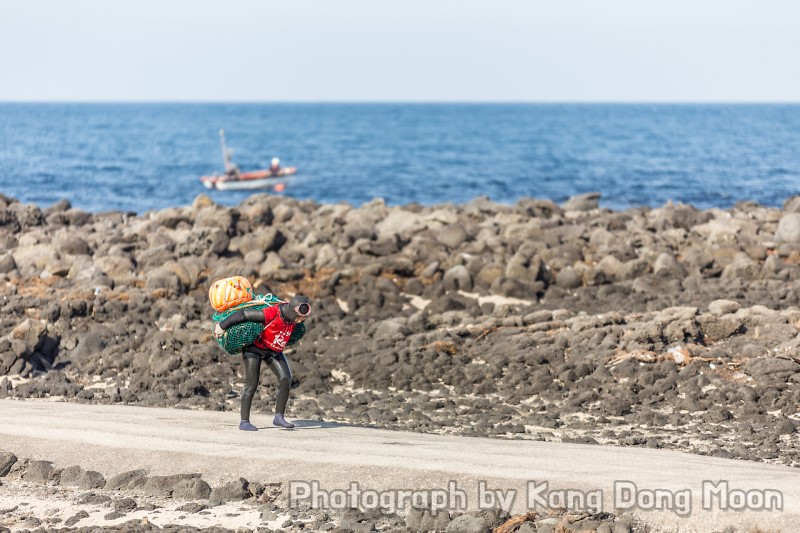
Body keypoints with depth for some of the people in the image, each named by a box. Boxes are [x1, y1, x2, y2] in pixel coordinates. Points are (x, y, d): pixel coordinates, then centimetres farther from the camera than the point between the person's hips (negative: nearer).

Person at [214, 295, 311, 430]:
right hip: (254, 348, -6)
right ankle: (244, 422, 3)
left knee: (286, 379, -11)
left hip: (273, 351, 6)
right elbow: (243, 314, -31)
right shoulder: (270, 314, -36)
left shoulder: (295, 316, -16)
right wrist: (222, 326, -22)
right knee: (252, 385, -7)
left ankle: (279, 417, -4)